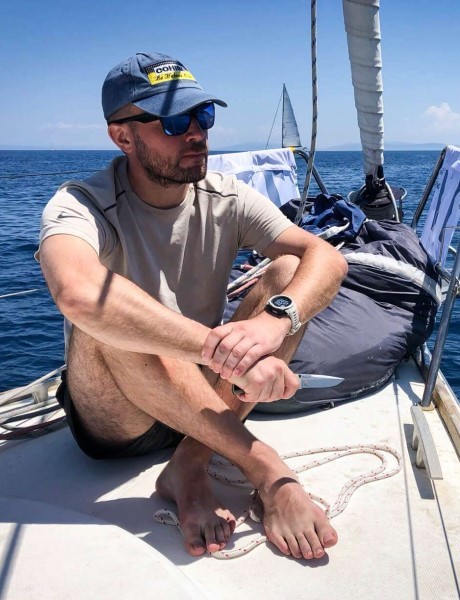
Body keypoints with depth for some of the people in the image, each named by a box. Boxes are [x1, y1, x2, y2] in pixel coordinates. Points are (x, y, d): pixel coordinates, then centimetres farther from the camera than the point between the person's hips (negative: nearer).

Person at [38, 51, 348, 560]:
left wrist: (274, 319, -38)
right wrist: (218, 346, -46)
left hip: (209, 399, 4)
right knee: (108, 314, -34)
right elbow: (75, 291, -41)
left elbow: (327, 259, -17)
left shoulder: (226, 199, -4)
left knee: (289, 272, -16)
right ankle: (266, 467, -28)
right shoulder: (81, 206, -17)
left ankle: (190, 463, -23)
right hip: (114, 419, -3)